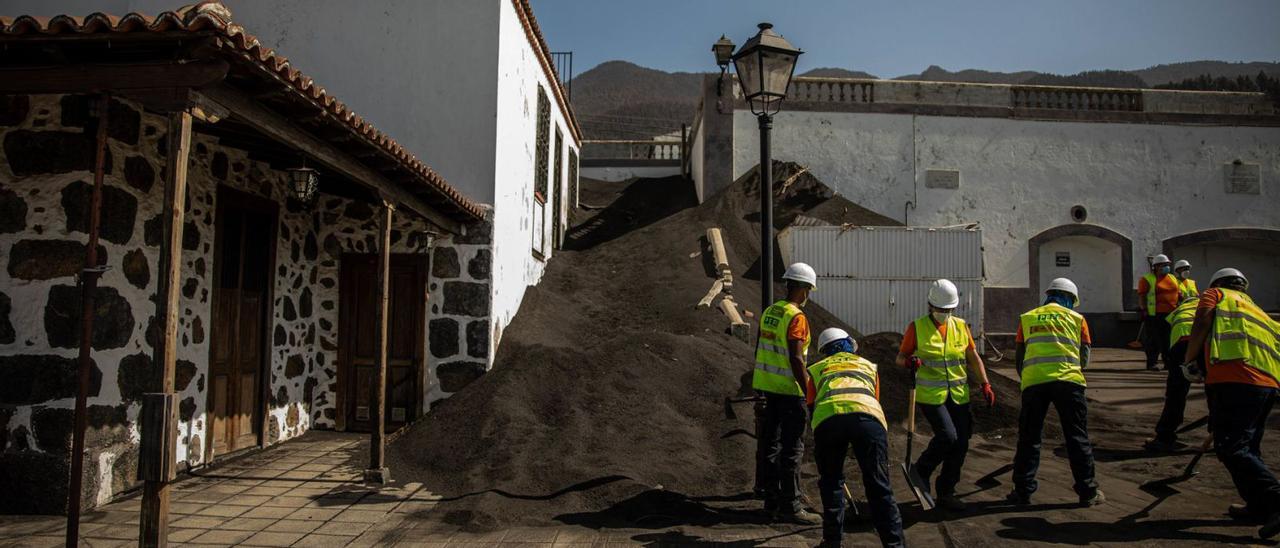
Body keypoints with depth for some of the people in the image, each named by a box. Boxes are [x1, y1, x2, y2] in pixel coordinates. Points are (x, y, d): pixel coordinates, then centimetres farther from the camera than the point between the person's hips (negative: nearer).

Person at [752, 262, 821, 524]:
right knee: (792, 448, -2)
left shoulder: (769, 312, 9)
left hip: (767, 386, 9)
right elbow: (796, 360, -22)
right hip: (789, 390, -8)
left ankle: (772, 499, 23)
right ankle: (789, 507, 2)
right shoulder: (796, 317, -16)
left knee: (769, 443, 13)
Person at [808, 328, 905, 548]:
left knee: (831, 483, 20)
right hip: (867, 415, 0)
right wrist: (860, 447, 52)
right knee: (879, 487, 8)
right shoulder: (869, 365, 38)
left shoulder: (816, 369, 35)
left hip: (827, 418, 0)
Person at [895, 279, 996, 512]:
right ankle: (920, 470, 9)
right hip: (930, 395, -5)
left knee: (960, 444, 3)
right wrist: (909, 362, -23)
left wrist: (985, 385, 5)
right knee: (947, 436, -18)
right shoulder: (917, 327, -5)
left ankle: (945, 493, 18)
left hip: (959, 395, 5)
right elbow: (900, 357, 0)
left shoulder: (961, 326, 6)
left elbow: (973, 357, 13)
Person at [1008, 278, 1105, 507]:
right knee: (1077, 437, 9)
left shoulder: (1027, 318, 19)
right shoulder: (1077, 318, 15)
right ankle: (1088, 492, 14)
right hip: (1068, 380, -1)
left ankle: (1023, 491, 11)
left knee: (1029, 438, 9)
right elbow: (1084, 359, 12)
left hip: (1033, 382, 1)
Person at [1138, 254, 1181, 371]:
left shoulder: (1172, 278, 17)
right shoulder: (1146, 279, -3)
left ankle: (1169, 362, 17)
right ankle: (1151, 363, 2)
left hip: (1171, 314, 6)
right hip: (1155, 315, -6)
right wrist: (1144, 311, -13)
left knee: (1169, 339, 8)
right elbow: (1141, 296, -7)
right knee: (1154, 340, -4)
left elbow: (1178, 293, 22)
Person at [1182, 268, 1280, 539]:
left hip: (1234, 379, -8)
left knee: (1231, 448, -11)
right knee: (1248, 447, 19)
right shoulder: (1254, 308, 33)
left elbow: (1202, 322, -5)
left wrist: (1190, 360, 4)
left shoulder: (1216, 294, 15)